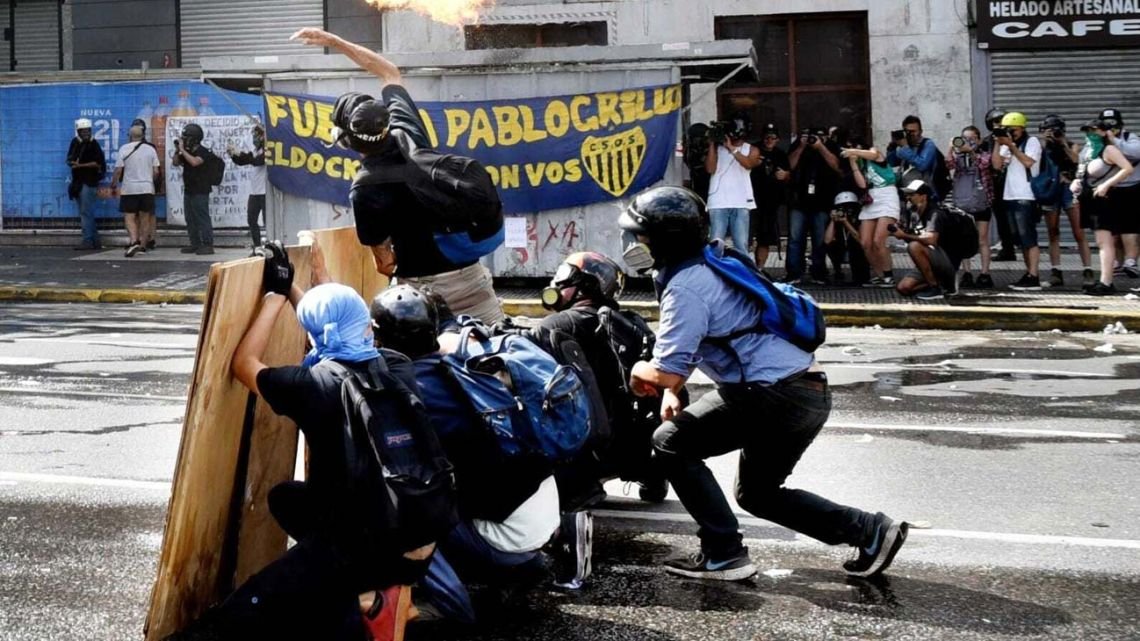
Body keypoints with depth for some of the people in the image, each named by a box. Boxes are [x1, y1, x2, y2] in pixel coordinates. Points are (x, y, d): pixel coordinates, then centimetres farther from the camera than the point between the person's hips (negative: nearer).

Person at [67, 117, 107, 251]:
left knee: (86, 212, -10)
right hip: (77, 181, 8)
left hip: (88, 182, -8)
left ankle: (88, 241, -9)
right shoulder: (75, 142, 13)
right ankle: (95, 241, 15)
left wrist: (81, 165, -17)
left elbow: (98, 163, -15)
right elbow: (69, 160, 19)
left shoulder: (93, 144, -8)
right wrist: (72, 162, -3)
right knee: (86, 213, 10)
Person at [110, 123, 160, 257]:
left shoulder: (124, 149, -4)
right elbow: (156, 171, 2)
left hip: (129, 188, -2)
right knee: (145, 217, 10)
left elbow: (118, 171, -6)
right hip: (147, 188, 2)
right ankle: (143, 244, 14)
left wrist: (113, 185, 7)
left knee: (129, 217, -1)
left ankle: (133, 241, -20)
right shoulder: (151, 149, 3)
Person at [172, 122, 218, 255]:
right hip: (188, 190, 9)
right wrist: (177, 150, 1)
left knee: (203, 218, -8)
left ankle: (208, 245, -8)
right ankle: (195, 244, 17)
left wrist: (182, 149, -22)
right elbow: (176, 163, 15)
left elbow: (194, 162, -28)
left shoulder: (203, 152, -11)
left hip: (200, 191, -9)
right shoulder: (187, 152, 13)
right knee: (190, 219, 11)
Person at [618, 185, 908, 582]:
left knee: (671, 443, -3)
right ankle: (870, 531, 17)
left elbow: (668, 370, -18)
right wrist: (671, 391, 14)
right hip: (810, 394, 10)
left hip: (777, 393, -10)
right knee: (757, 493, 23)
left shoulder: (685, 287, -13)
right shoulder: (704, 268, 18)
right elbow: (686, 347, 30)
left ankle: (723, 555, -1)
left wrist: (640, 372, 4)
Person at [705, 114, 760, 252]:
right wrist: (712, 144, -1)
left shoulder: (751, 150, 13)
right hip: (718, 203, 0)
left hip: (741, 204, 1)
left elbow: (748, 164, -9)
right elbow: (710, 169, -1)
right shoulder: (717, 147, 12)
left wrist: (732, 148, -18)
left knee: (741, 245, -3)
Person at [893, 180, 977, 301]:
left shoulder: (935, 214, -17)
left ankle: (935, 288, -20)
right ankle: (945, 284, 11)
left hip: (949, 262, -9)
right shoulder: (916, 216, 11)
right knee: (904, 287, -4)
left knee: (914, 246, -31)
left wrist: (905, 236, -27)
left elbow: (931, 240, -34)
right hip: (934, 265, 9)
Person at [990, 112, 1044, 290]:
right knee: (1021, 239, 10)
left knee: (1028, 237, -10)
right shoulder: (1007, 144, 14)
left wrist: (1011, 145, -14)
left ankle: (1033, 277, -12)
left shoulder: (1032, 141, -3)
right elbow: (997, 165, 4)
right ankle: (1029, 274, 16)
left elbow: (1028, 162, -17)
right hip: (1010, 196, 7)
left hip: (1026, 197, -7)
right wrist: (998, 145, -5)